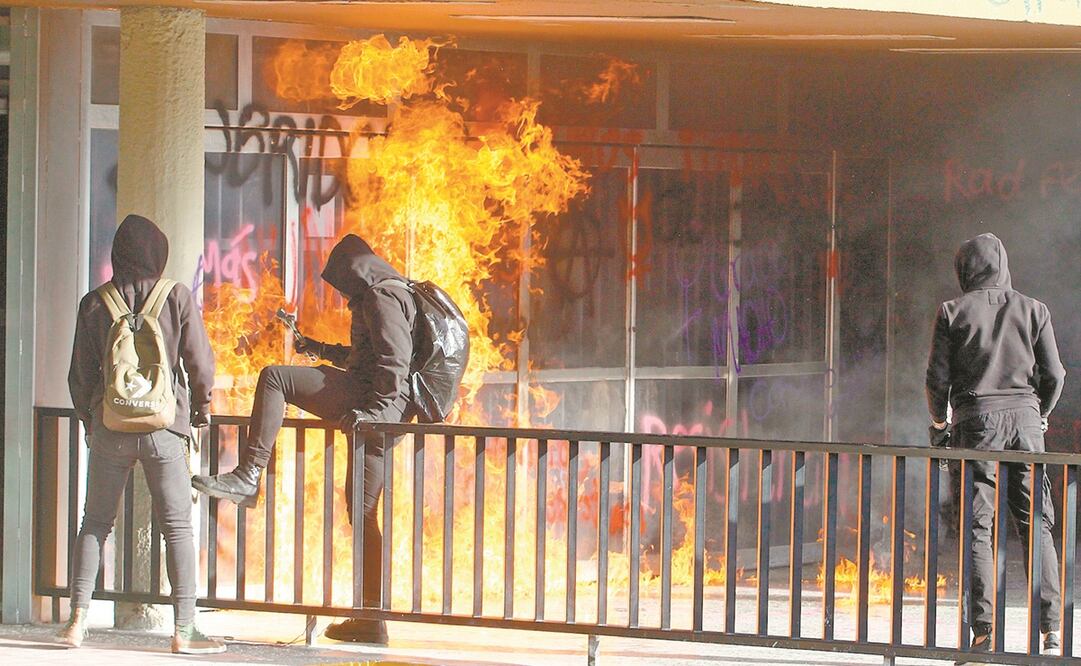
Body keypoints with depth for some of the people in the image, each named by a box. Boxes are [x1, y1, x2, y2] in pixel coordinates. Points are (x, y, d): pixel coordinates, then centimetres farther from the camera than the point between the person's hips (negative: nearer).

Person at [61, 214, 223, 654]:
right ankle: (184, 631, -3)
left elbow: (80, 374, 4)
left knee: (95, 523, 12)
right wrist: (201, 405, 15)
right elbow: (200, 361, -2)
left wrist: (88, 419, 20)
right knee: (178, 527, 2)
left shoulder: (94, 304, 0)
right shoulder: (176, 297, -4)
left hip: (110, 428, 2)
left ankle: (77, 619, 6)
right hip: (164, 428, -2)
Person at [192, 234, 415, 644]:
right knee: (362, 514, 10)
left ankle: (248, 475, -22)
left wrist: (378, 409, -24)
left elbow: (395, 360, -16)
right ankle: (372, 621, 11)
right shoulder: (385, 296, 28)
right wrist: (321, 350, 50)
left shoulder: (382, 296, -4)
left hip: (367, 398, -10)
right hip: (375, 412, 10)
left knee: (274, 377, -14)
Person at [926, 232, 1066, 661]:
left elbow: (938, 377, -1)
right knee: (1036, 524, 6)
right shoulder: (1033, 310, 7)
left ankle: (983, 633, -6)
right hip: (1025, 417, 2)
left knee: (978, 528, 0)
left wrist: (938, 423, 16)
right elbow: (1053, 374, 4)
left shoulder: (953, 311, 2)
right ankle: (1050, 628, -2)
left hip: (977, 420, -2)